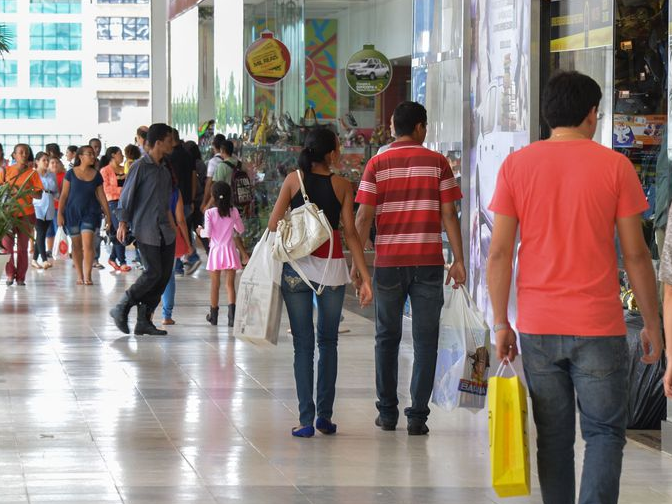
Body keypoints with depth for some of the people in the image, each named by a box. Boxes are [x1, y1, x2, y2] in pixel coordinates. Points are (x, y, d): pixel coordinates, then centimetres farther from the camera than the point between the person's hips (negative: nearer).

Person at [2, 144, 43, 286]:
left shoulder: (32, 173, 4)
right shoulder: (6, 171, 5)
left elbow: (39, 195, 2)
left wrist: (27, 191, -16)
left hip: (26, 214, 0)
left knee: (22, 247, 2)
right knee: (7, 243, -11)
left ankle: (20, 277, 8)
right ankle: (10, 273, 4)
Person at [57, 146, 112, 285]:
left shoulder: (96, 175, 4)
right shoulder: (71, 173, -1)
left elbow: (101, 195, 9)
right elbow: (64, 194, 1)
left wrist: (107, 214, 8)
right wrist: (60, 213, -3)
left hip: (90, 212, 0)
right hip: (72, 212, 0)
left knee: (87, 244, -13)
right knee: (76, 245, 7)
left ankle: (87, 276, -14)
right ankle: (80, 276, 16)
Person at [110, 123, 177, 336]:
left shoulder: (164, 169, 14)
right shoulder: (140, 166, -9)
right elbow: (126, 196, -8)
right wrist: (123, 223, -11)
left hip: (164, 230, 8)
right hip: (146, 229, -8)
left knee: (165, 274, 3)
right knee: (153, 273, -13)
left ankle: (144, 320, 9)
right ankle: (121, 309, 1)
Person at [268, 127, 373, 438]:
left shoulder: (294, 180, 1)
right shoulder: (342, 186, 0)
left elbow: (273, 225, -2)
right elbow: (350, 234, -3)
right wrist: (364, 277, -1)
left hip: (296, 267, 0)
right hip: (332, 267, 0)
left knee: (303, 343, 4)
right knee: (328, 342, 14)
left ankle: (306, 419, -3)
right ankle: (325, 416, 12)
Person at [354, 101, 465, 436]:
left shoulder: (377, 165, 1)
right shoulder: (436, 162, 0)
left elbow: (364, 217, -3)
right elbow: (449, 214, -2)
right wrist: (458, 260, 2)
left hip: (388, 261, 1)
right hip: (428, 262, -1)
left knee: (387, 338, 13)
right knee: (425, 339, 3)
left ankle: (387, 412, 15)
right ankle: (417, 416, -1)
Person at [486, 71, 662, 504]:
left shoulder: (516, 165, 2)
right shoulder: (615, 166, -4)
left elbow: (499, 252, 0)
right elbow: (636, 254, -3)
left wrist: (501, 323, 7)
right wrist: (652, 324, 6)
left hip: (537, 328, 2)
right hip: (598, 326, -2)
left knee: (553, 435, 11)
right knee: (604, 432, 5)